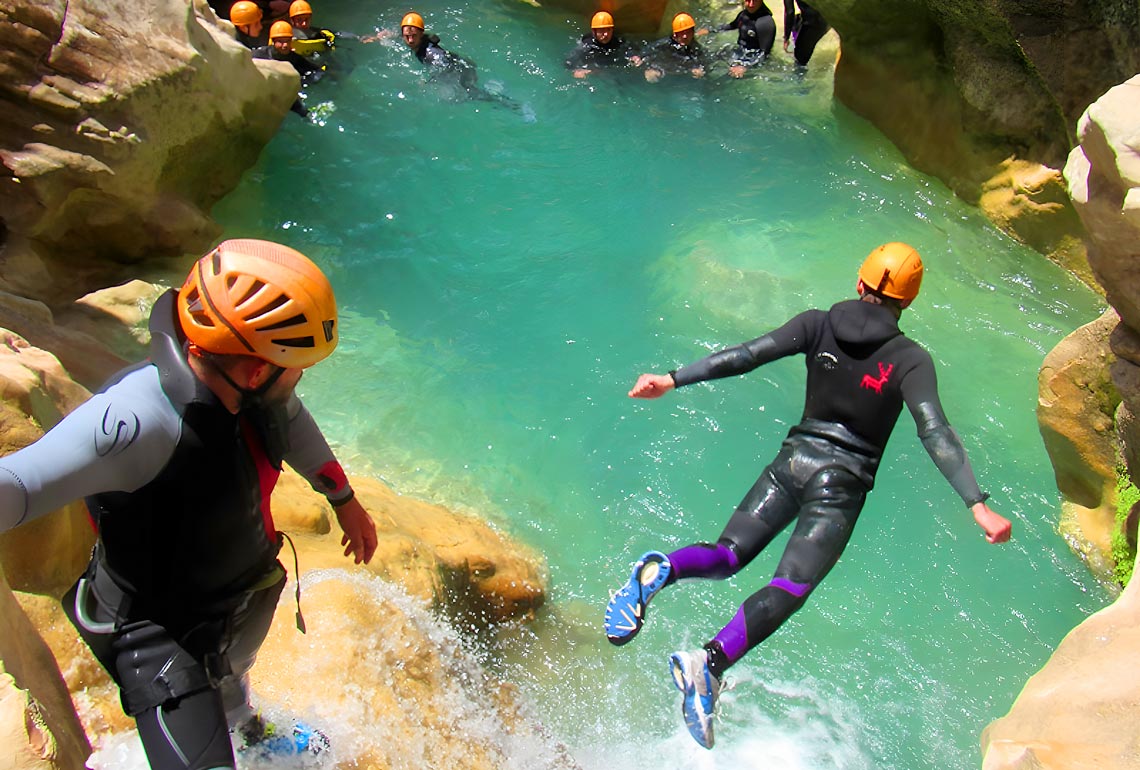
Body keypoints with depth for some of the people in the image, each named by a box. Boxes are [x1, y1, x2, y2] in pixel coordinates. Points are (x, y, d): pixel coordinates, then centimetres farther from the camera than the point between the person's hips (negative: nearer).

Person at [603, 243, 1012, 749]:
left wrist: (673, 380, -7)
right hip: (842, 484, -3)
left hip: (794, 460, 3)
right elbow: (935, 433, -16)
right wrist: (977, 505, -18)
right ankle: (709, 664, -33)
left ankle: (660, 570, -24)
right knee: (790, 587, -9)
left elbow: (747, 355, -7)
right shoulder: (910, 360, -5)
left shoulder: (818, 325, 2)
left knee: (729, 555, 10)